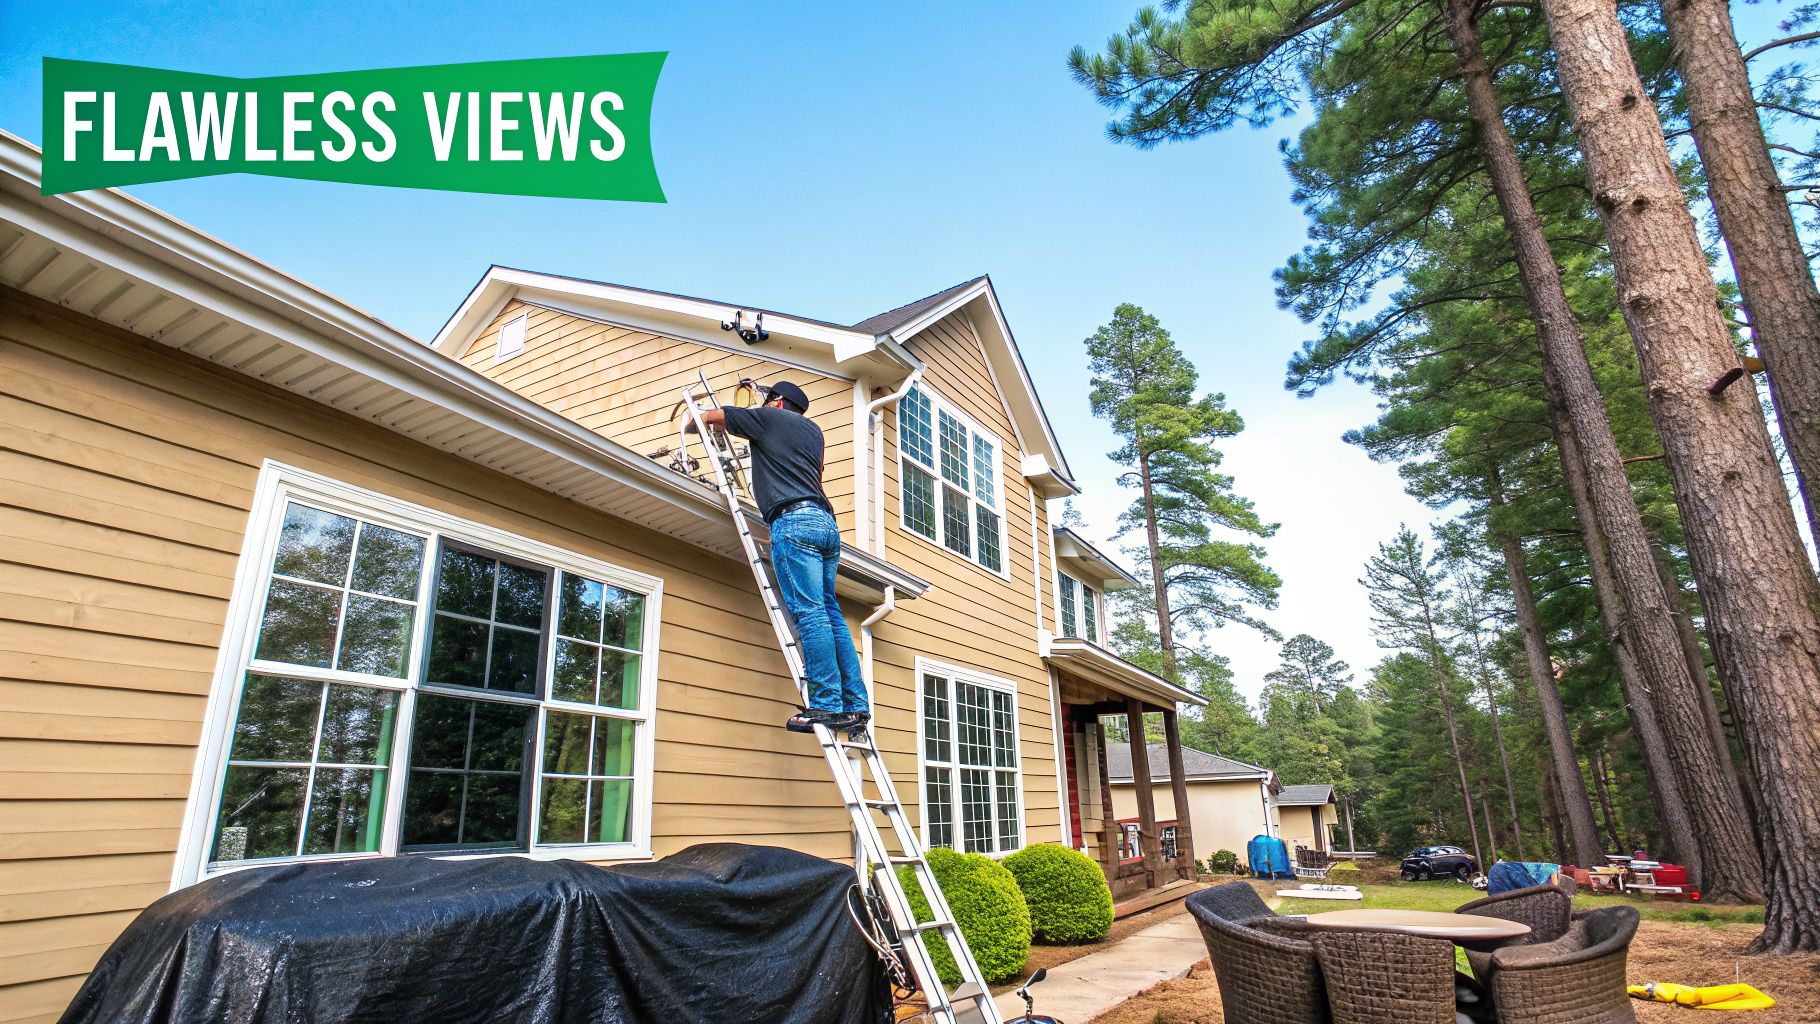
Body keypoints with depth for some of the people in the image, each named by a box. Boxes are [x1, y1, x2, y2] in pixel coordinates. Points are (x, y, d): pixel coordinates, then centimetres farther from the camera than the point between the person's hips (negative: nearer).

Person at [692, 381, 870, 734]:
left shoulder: (768, 417, 12)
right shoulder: (813, 430, 28)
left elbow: (711, 415, 23)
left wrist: (694, 422, 43)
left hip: (793, 519, -7)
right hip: (827, 522, 7)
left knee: (809, 612, -12)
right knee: (829, 613, 4)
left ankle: (826, 705, -16)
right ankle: (856, 705, 1)